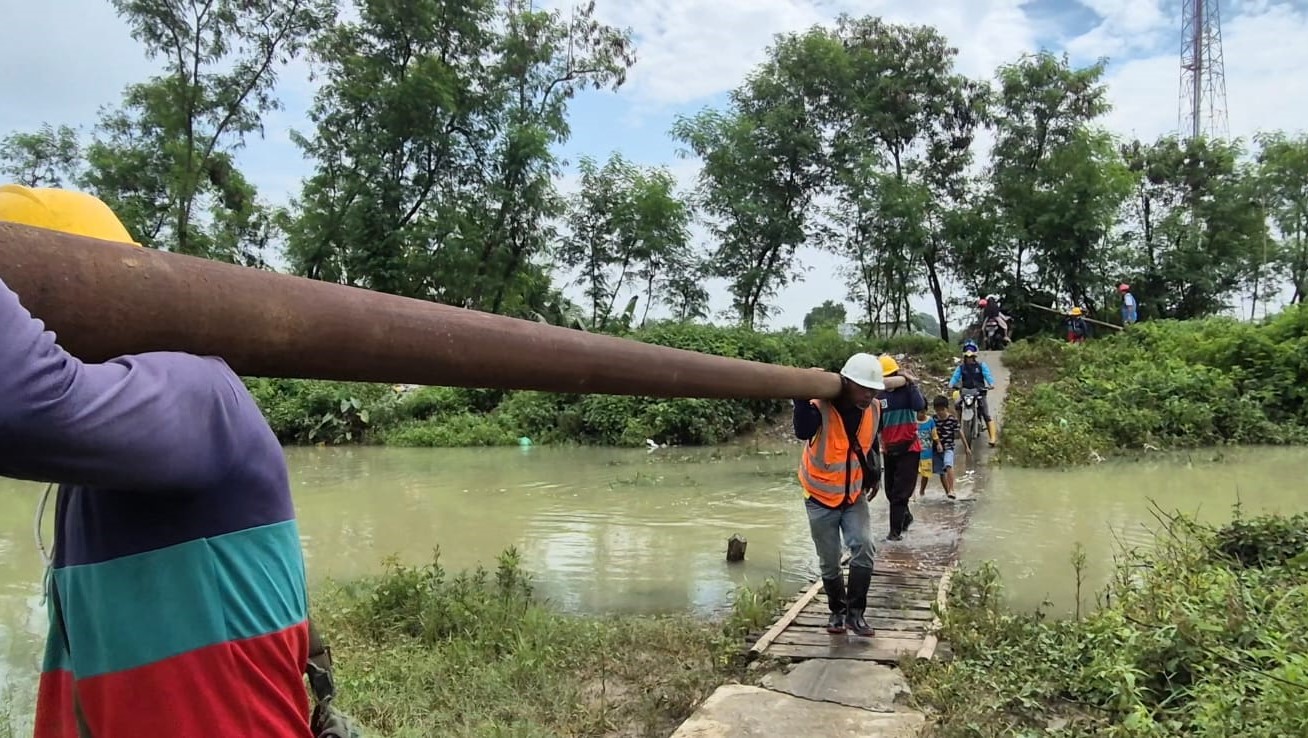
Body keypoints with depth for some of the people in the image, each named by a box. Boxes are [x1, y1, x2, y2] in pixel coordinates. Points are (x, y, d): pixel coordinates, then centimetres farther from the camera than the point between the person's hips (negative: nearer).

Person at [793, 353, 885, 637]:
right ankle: (837, 610, 30)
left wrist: (874, 473, 13)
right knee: (829, 561, 6)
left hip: (855, 494, 4)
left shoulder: (873, 409, -8)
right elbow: (803, 432, -50)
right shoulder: (822, 406, -27)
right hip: (821, 496, -3)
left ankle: (855, 611, 3)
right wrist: (803, 397, -59)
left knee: (863, 548, -14)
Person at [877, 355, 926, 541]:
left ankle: (896, 530, -3)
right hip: (889, 450, 5)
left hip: (908, 448, -5)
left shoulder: (908, 389, -8)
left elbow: (920, 406, -27)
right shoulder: (880, 394, 1)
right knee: (890, 491, 15)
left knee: (900, 491, -7)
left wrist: (912, 384, -23)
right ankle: (906, 517, 39)